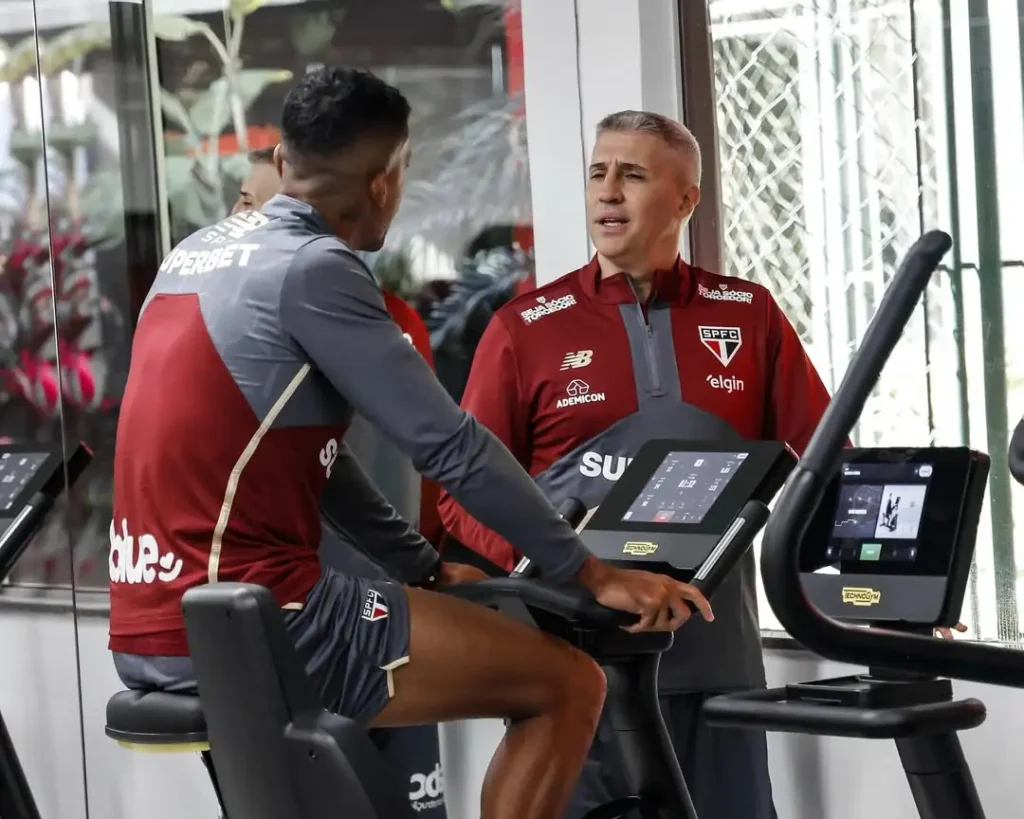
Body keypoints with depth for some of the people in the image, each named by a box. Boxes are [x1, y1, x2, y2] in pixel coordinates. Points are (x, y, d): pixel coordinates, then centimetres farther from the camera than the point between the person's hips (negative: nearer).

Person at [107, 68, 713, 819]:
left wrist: (428, 567, 26)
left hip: (154, 628, 9)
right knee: (568, 685, -1)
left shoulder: (197, 255, 15)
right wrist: (591, 573, -3)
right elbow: (449, 447, -12)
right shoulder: (313, 269, -12)